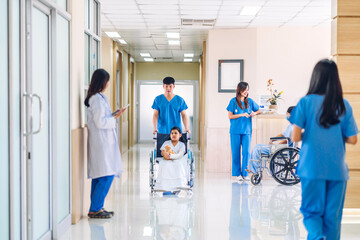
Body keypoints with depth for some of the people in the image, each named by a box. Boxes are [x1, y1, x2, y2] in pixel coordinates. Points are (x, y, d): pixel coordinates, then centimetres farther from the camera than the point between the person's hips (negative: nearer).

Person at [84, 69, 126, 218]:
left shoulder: (96, 98, 15)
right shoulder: (98, 99, -16)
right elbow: (100, 122, -18)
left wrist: (112, 116, 16)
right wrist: (116, 117, -10)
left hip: (102, 142, 10)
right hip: (102, 143, -10)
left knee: (98, 177, 12)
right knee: (106, 176, -8)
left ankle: (97, 208, 18)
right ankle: (95, 209, -4)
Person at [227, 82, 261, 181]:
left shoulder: (250, 101, 8)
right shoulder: (233, 101, -1)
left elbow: (259, 111, 18)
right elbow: (230, 116, -2)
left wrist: (254, 113, -4)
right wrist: (242, 115, -14)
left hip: (247, 130, 2)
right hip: (235, 131, -2)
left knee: (246, 152, -2)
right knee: (236, 152, 2)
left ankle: (245, 173, 5)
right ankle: (237, 173, 10)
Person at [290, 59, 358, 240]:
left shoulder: (306, 102, -6)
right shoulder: (344, 105, 0)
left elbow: (295, 137, -11)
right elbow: (352, 140, 2)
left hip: (312, 168, -2)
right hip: (337, 169, 2)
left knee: (312, 211, 8)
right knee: (333, 215, 12)